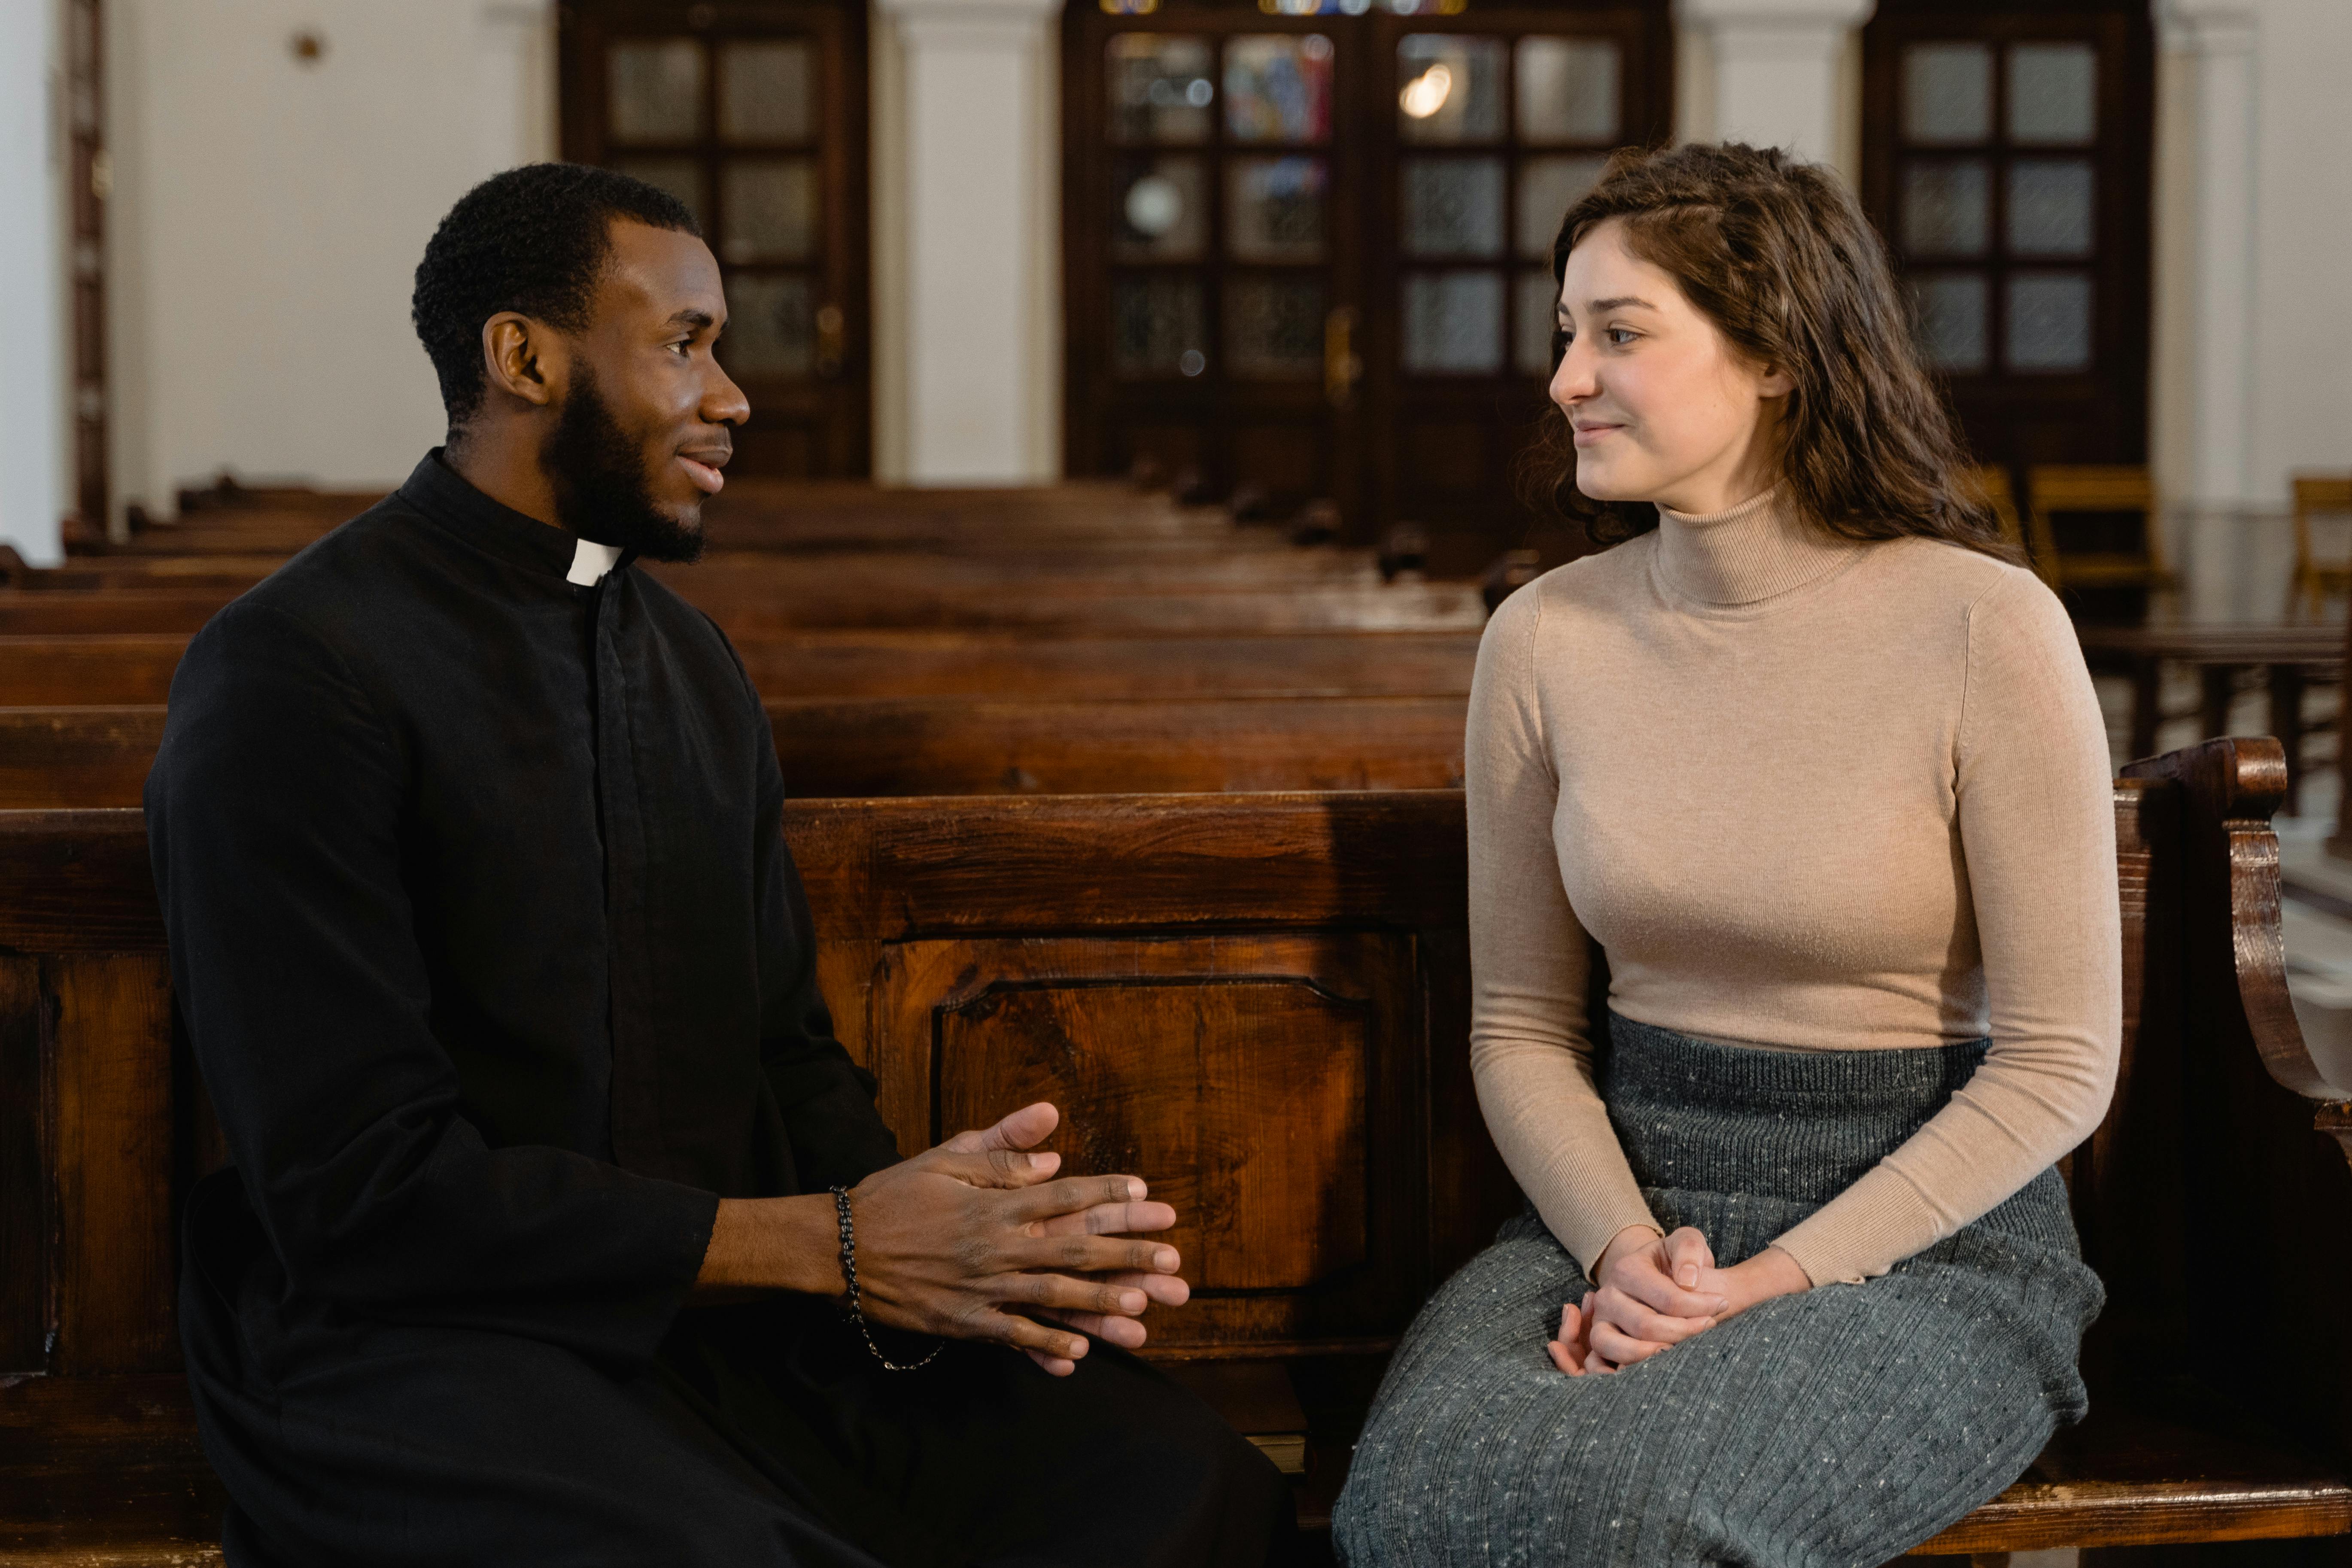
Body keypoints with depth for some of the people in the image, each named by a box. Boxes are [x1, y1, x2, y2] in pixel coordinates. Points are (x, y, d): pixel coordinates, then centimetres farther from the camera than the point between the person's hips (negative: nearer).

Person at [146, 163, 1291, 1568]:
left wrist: (935, 1237, -8)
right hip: (424, 1341, -6)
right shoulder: (292, 677, -11)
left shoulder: (692, 659, 15)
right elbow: (360, 1192, -16)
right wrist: (828, 1244, -17)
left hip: (718, 1294, 6)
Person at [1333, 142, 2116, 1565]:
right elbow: (1523, 1027, 8)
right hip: (1623, 1196, 3)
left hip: (1930, 1230, -3)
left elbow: (2055, 1064, -8)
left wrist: (1778, 1280, -15)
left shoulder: (1983, 630, -10)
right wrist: (1621, 1250, -10)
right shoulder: (1546, 639, 2)